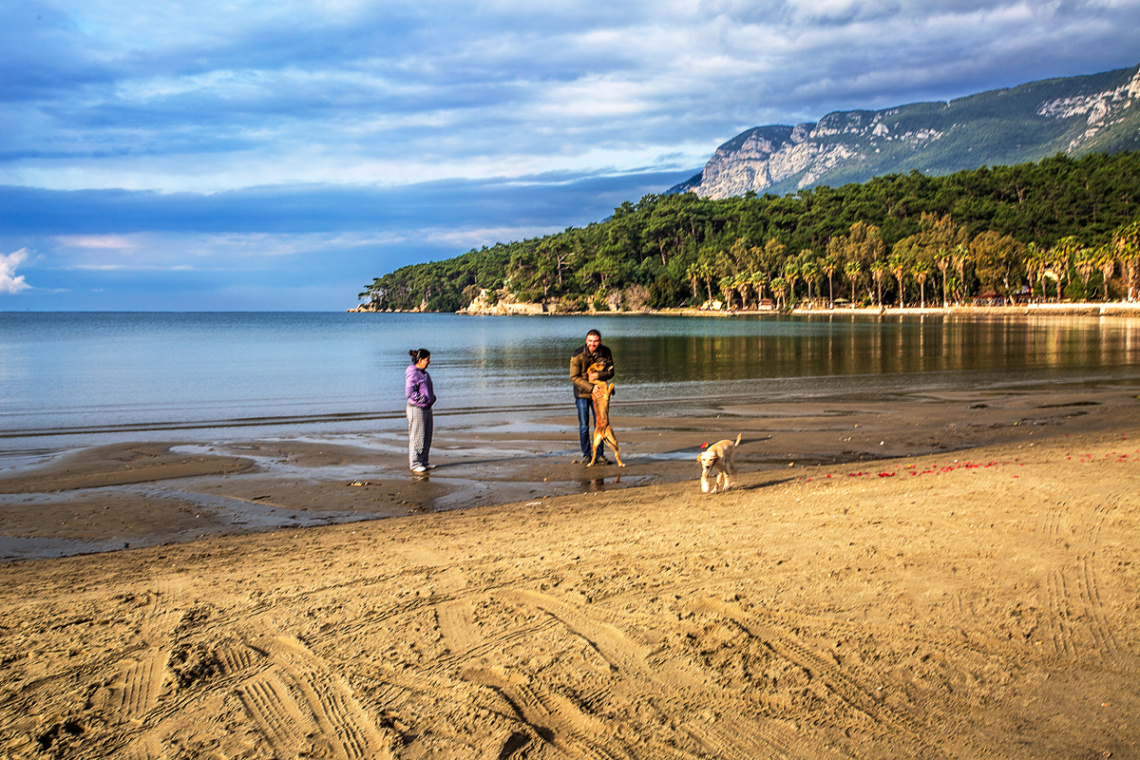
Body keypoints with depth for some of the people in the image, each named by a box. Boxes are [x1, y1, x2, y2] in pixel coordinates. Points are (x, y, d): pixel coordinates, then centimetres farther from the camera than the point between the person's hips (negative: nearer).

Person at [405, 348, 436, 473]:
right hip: (416, 408, -10)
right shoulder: (412, 374, -15)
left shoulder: (423, 373, 14)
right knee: (417, 438, -4)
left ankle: (424, 461, 22)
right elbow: (409, 392, -20)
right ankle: (415, 464, 3)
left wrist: (432, 397, 11)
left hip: (426, 408, 10)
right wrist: (423, 399, -20)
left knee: (427, 438, 13)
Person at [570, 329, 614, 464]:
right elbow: (574, 377, -15)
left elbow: (610, 372, 0)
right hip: (582, 393, -2)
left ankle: (600, 454, 13)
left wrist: (599, 375, -22)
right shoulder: (577, 354, -16)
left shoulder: (605, 353, -7)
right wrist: (591, 388, -25)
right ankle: (586, 455, 11)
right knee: (583, 426, 0)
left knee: (600, 424, 3)